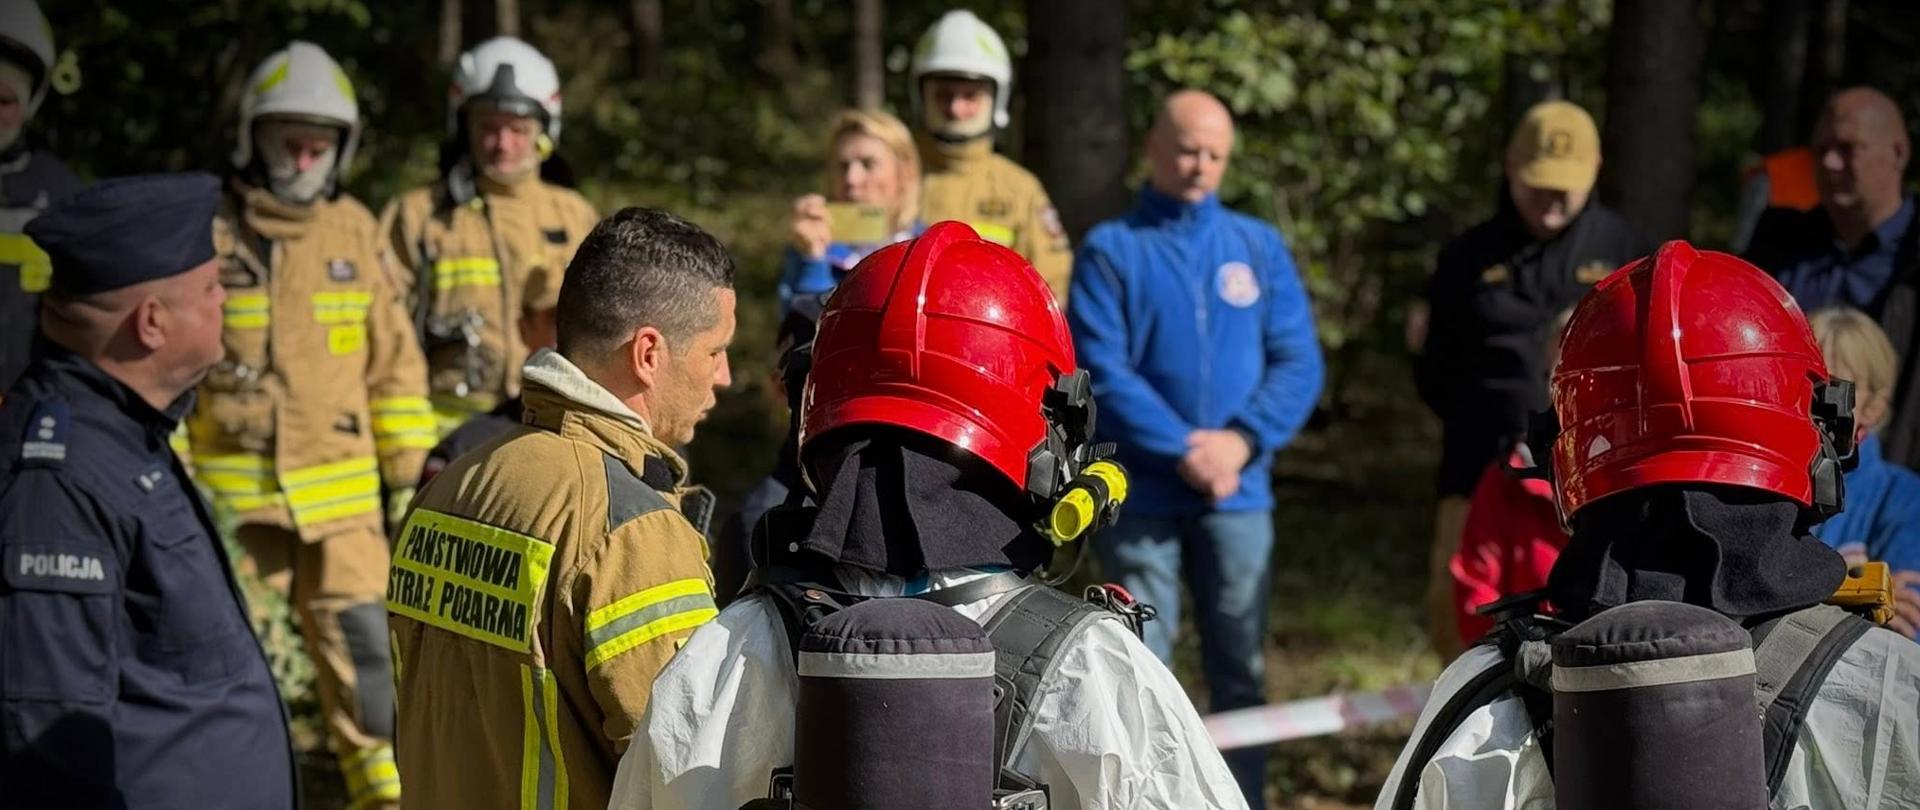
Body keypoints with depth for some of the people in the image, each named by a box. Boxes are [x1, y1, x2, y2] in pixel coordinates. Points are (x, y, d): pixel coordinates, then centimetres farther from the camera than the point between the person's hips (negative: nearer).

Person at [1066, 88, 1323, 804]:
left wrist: (1243, 439, -13)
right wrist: (1183, 449, -17)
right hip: (1139, 494, -3)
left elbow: (1298, 362, 2)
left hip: (1239, 495, 3)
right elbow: (1101, 370, -10)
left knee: (1241, 668, 8)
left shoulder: (1261, 247, 9)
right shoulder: (1110, 249, 0)